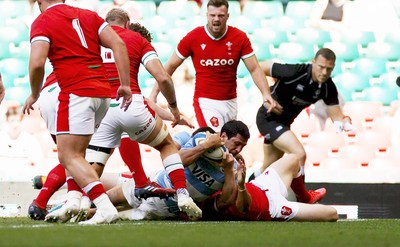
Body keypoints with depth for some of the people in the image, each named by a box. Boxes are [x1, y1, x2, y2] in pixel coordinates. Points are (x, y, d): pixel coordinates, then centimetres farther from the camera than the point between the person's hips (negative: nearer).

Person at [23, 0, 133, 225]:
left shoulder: (42, 22, 0)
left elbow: (37, 63, -13)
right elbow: (118, 44, 5)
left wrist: (34, 94, 3)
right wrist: (125, 85, 5)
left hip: (77, 93, -7)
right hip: (104, 92, 7)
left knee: (68, 156, -6)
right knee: (76, 153, 24)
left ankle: (106, 207, -20)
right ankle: (74, 199, 10)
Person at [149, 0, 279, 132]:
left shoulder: (240, 38, -4)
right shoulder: (193, 38, -7)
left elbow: (254, 69, -3)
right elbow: (170, 66, 3)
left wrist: (266, 94, -18)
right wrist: (154, 94, 0)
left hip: (231, 102, 3)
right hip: (205, 102, -3)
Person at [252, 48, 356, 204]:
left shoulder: (328, 87, -11)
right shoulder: (295, 72, -29)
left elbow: (336, 115, -10)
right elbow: (259, 68, -21)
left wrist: (345, 123, -34)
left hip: (284, 122, 8)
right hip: (268, 119, -8)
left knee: (269, 168, 21)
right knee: (299, 154, -20)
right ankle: (303, 198, -2)